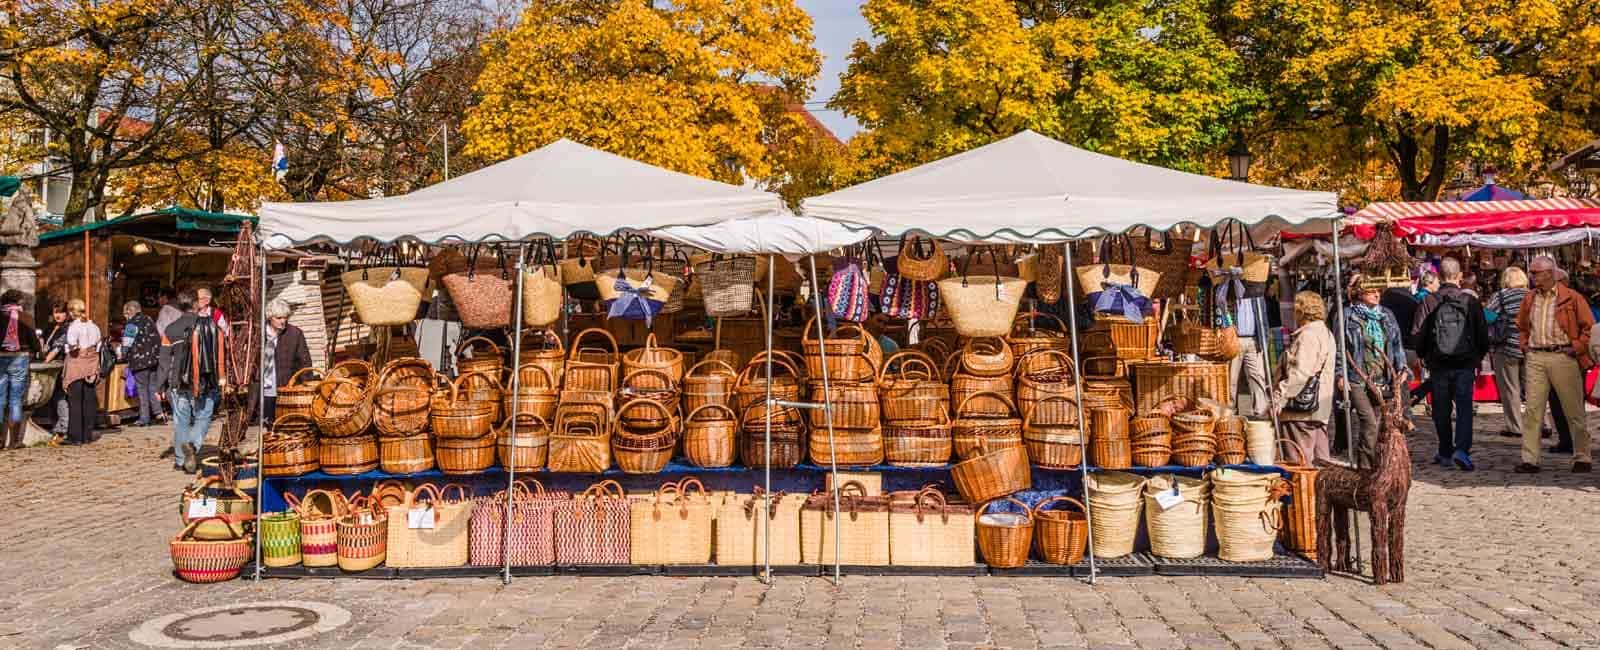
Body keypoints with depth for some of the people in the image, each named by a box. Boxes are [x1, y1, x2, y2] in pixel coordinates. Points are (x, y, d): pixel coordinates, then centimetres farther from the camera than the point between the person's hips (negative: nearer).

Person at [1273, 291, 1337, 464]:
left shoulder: (1307, 335, -14)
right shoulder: (1325, 333, 18)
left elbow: (1300, 374, -23)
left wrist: (1280, 397, -22)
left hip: (1303, 408, -10)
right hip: (1321, 407, 10)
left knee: (1300, 460, -8)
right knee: (1320, 458, 13)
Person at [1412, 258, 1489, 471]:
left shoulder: (1429, 302, -6)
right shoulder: (1470, 301, -1)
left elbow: (1417, 334, -5)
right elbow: (1483, 334, 4)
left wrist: (1425, 357, 11)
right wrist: (1478, 358, 18)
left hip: (1438, 365, 0)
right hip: (1465, 365, 0)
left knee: (1441, 411, 10)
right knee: (1464, 407, 1)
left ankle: (1445, 453, 17)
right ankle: (1462, 449, -15)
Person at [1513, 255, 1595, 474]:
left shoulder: (1571, 297, -3)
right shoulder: (1530, 299, 11)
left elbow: (1589, 326, -2)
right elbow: (1522, 326, 26)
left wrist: (1577, 348, -9)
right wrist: (1524, 345, 13)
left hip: (1563, 357, -4)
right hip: (1535, 359, 4)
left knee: (1574, 411, 6)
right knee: (1532, 410, -1)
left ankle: (1582, 458, 17)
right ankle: (1530, 460, 0)